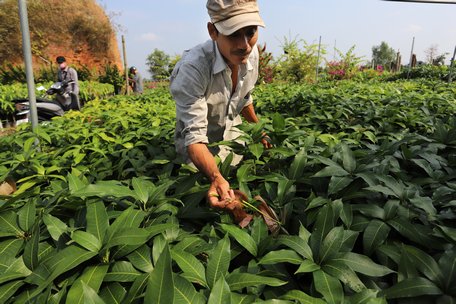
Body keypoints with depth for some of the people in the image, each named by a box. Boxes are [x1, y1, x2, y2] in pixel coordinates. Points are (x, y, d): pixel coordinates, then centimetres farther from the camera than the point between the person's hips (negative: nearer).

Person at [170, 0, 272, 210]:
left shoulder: (251, 54, -16)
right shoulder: (192, 68, -37)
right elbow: (195, 136, -39)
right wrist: (216, 179, -55)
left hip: (232, 136, 5)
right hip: (199, 145, -5)